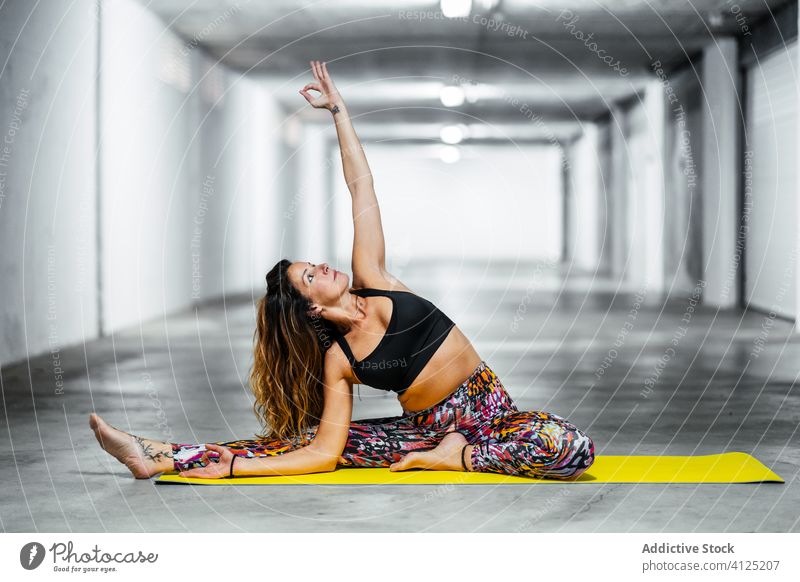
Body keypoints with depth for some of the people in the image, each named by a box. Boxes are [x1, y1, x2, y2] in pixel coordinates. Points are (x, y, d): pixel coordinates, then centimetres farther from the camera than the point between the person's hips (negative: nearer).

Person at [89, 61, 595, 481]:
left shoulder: (373, 282, 1)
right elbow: (323, 452, -6)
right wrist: (234, 467, -13)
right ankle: (159, 456, -7)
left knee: (572, 448, -30)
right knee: (303, 438, -11)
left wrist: (338, 108, 2)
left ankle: (461, 456, -14)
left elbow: (361, 186, 2)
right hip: (425, 428, 0)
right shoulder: (338, 361, -2)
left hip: (489, 409, 1)